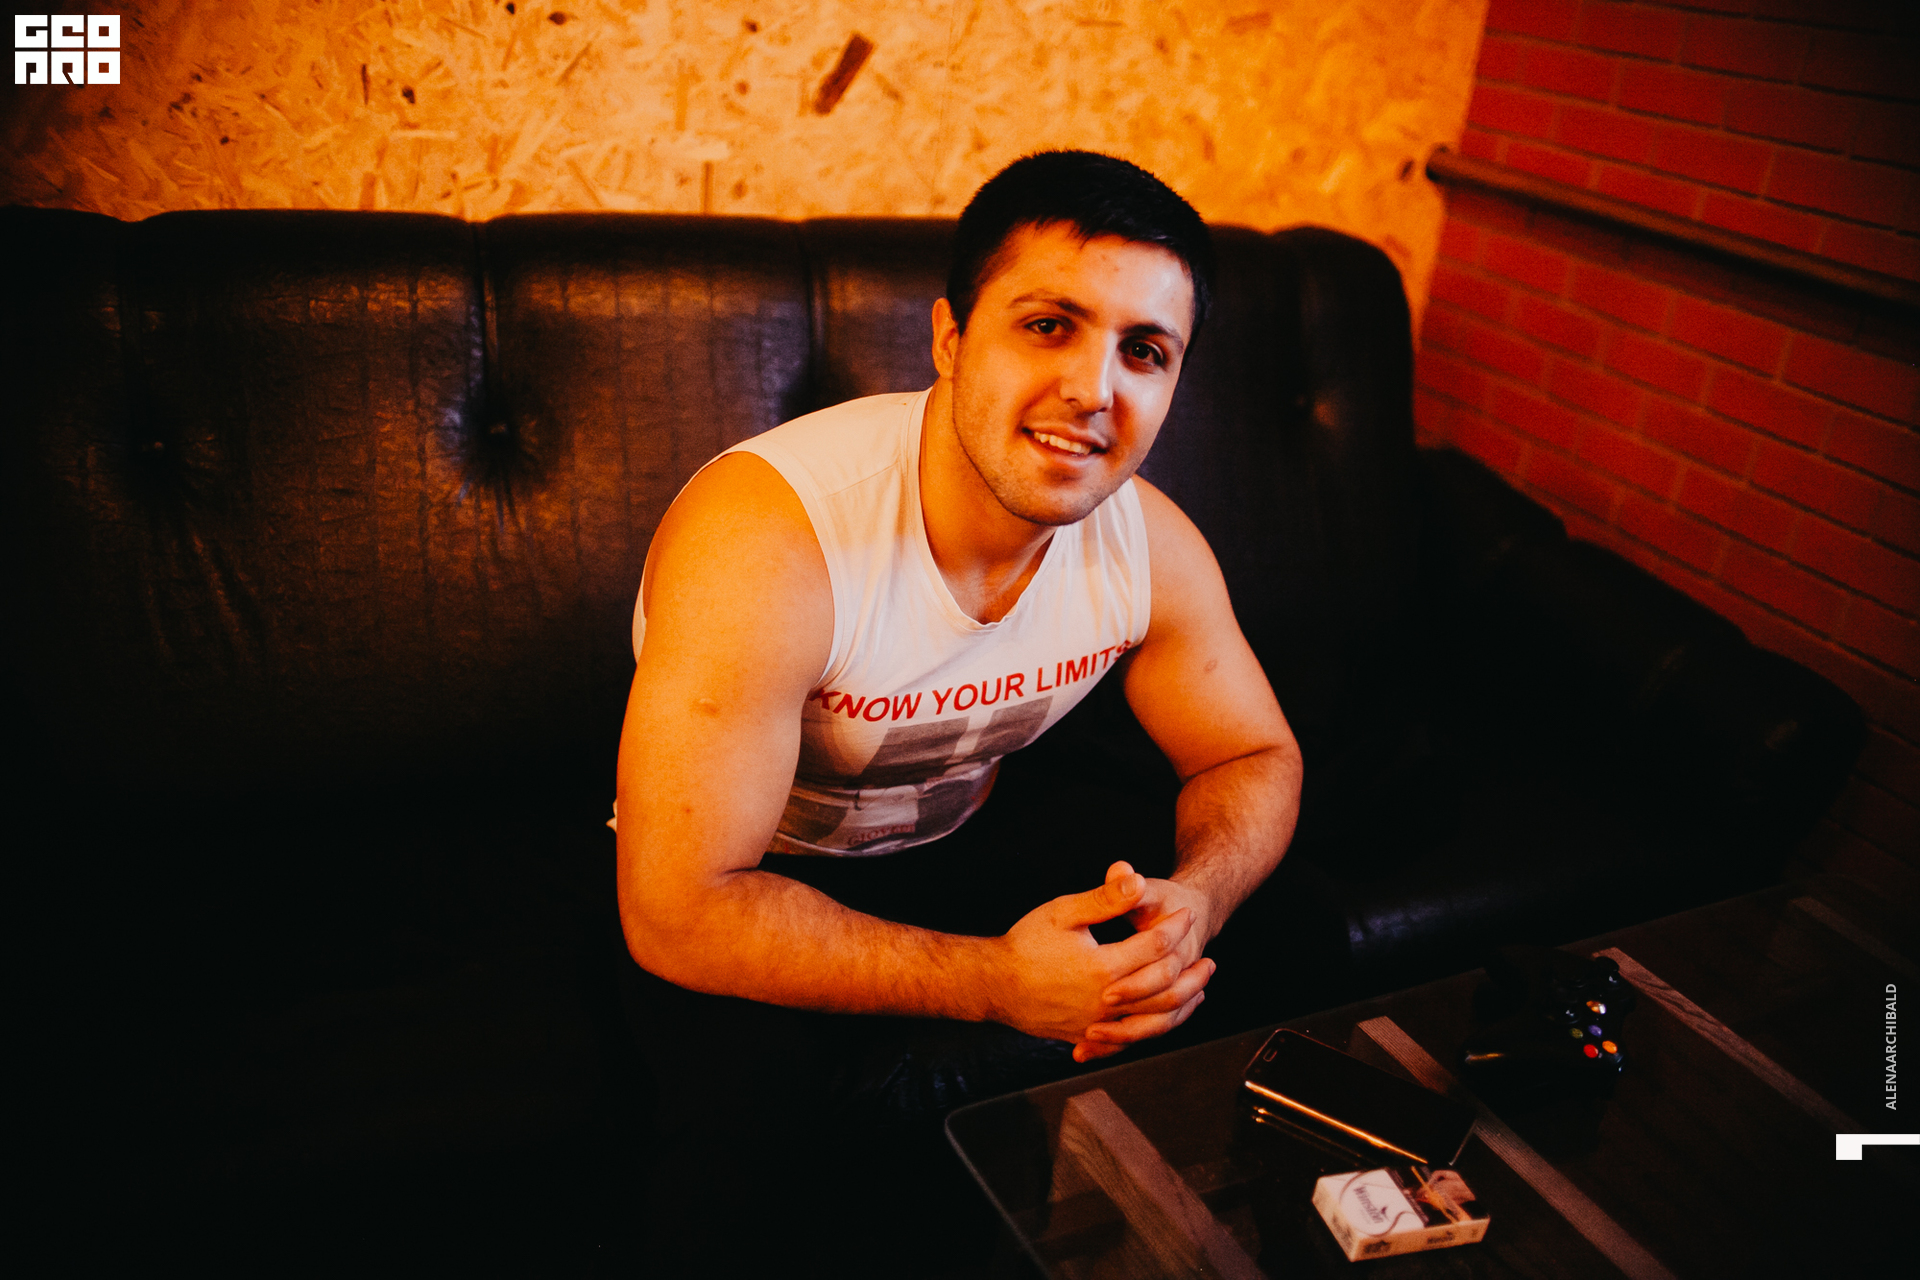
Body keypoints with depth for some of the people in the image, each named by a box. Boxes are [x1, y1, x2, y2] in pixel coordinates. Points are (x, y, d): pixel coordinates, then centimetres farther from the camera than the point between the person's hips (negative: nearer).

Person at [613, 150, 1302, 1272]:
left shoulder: (1152, 545, -15)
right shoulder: (763, 539, -34)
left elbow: (1256, 757, -1)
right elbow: (679, 912, -33)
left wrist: (1195, 903, -25)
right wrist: (996, 982, -38)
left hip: (966, 832, 5)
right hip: (760, 876, -4)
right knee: (778, 1114, -33)